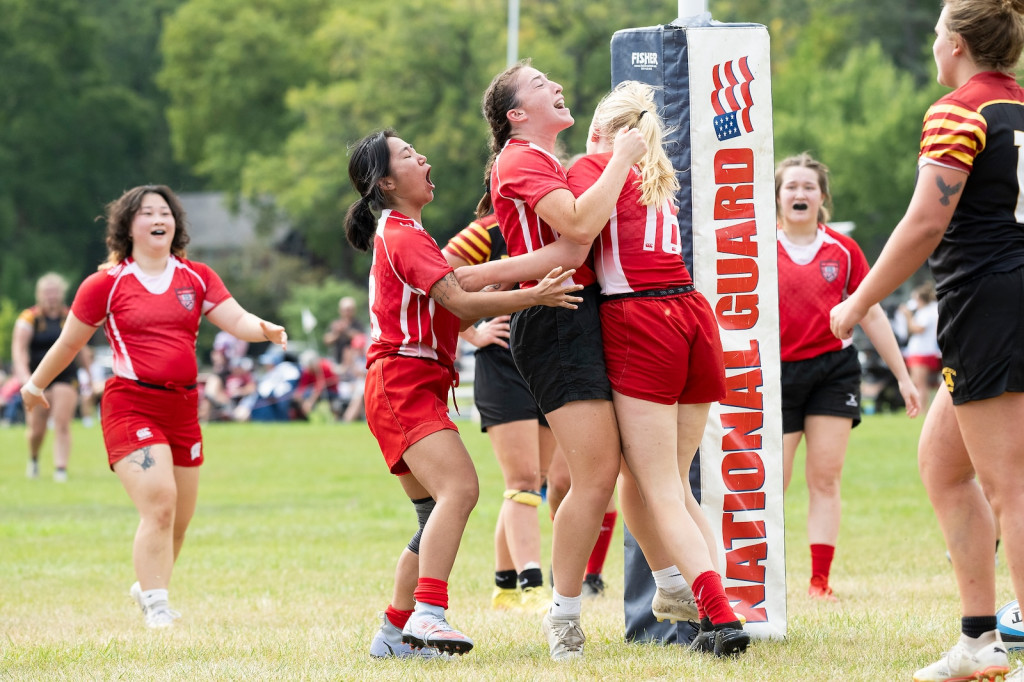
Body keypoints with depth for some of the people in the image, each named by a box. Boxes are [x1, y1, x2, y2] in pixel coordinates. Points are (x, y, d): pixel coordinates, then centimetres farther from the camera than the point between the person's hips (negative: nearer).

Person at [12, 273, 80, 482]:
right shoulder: (29, 318, -3)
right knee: (36, 429, 2)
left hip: (65, 377, 1)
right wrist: (23, 374, -27)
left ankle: (61, 468, -12)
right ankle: (33, 459, 33)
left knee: (62, 424, -13)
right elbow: (19, 349, -12)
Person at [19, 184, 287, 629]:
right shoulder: (106, 284, 0)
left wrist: (264, 329, -22)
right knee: (159, 505, -19)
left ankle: (148, 589, 36)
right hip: (131, 405, -5)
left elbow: (235, 319, 0)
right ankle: (157, 609, -12)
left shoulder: (196, 278, 9)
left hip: (183, 407, 5)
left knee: (179, 519, 11)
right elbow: (69, 342, 10)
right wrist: (35, 385, 19)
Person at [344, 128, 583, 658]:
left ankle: (395, 632, 14)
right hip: (402, 381, -11)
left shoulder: (400, 234, 24)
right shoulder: (402, 235, -9)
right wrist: (533, 296, -23)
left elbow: (451, 312, 21)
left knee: (437, 514, 11)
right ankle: (427, 615, -36)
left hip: (415, 388, 11)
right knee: (459, 489, -26)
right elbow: (459, 301, -18)